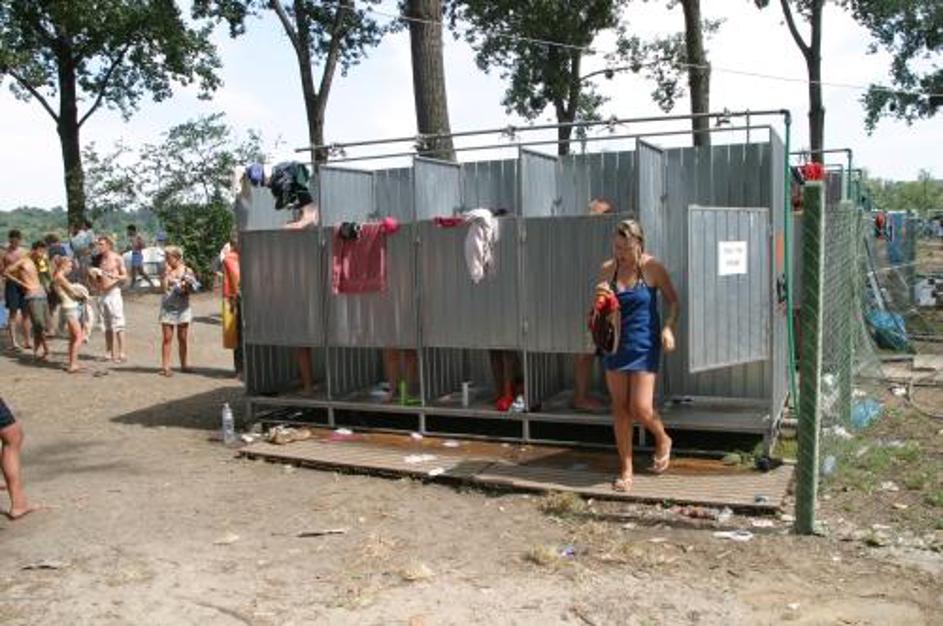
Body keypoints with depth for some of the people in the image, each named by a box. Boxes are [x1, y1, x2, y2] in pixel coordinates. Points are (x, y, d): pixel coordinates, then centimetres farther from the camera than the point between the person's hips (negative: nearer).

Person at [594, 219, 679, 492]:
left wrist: (668, 327, -15)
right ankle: (625, 470, 18)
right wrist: (600, 298, -13)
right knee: (620, 408, 6)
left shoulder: (653, 267, -9)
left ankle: (663, 440, 27)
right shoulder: (607, 269, 1)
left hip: (644, 346, -4)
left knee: (640, 408, -7)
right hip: (615, 344, 4)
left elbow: (673, 301, 1)